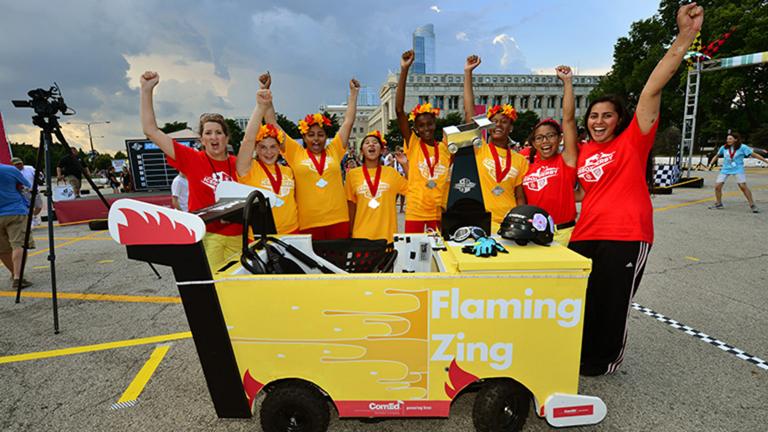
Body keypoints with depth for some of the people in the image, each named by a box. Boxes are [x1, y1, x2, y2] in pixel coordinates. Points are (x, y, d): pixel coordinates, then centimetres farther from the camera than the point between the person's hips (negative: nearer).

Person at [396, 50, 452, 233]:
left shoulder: (445, 147, 5)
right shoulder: (412, 145, -3)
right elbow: (399, 110, -13)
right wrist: (404, 70, -18)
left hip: (442, 215, 3)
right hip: (416, 215, -2)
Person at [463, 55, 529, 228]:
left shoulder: (520, 160, 6)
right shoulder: (479, 149, -1)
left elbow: (520, 197, 9)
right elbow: (469, 111, -8)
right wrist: (468, 72, -9)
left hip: (509, 224, 2)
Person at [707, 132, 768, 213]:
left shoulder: (742, 147, -7)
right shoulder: (724, 148, 1)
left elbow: (754, 154, -4)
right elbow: (717, 156, 17)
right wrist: (711, 164, 14)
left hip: (738, 169, -3)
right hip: (725, 169, 3)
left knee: (743, 186, -13)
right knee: (717, 186, -5)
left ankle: (752, 205, 0)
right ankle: (718, 204, 14)